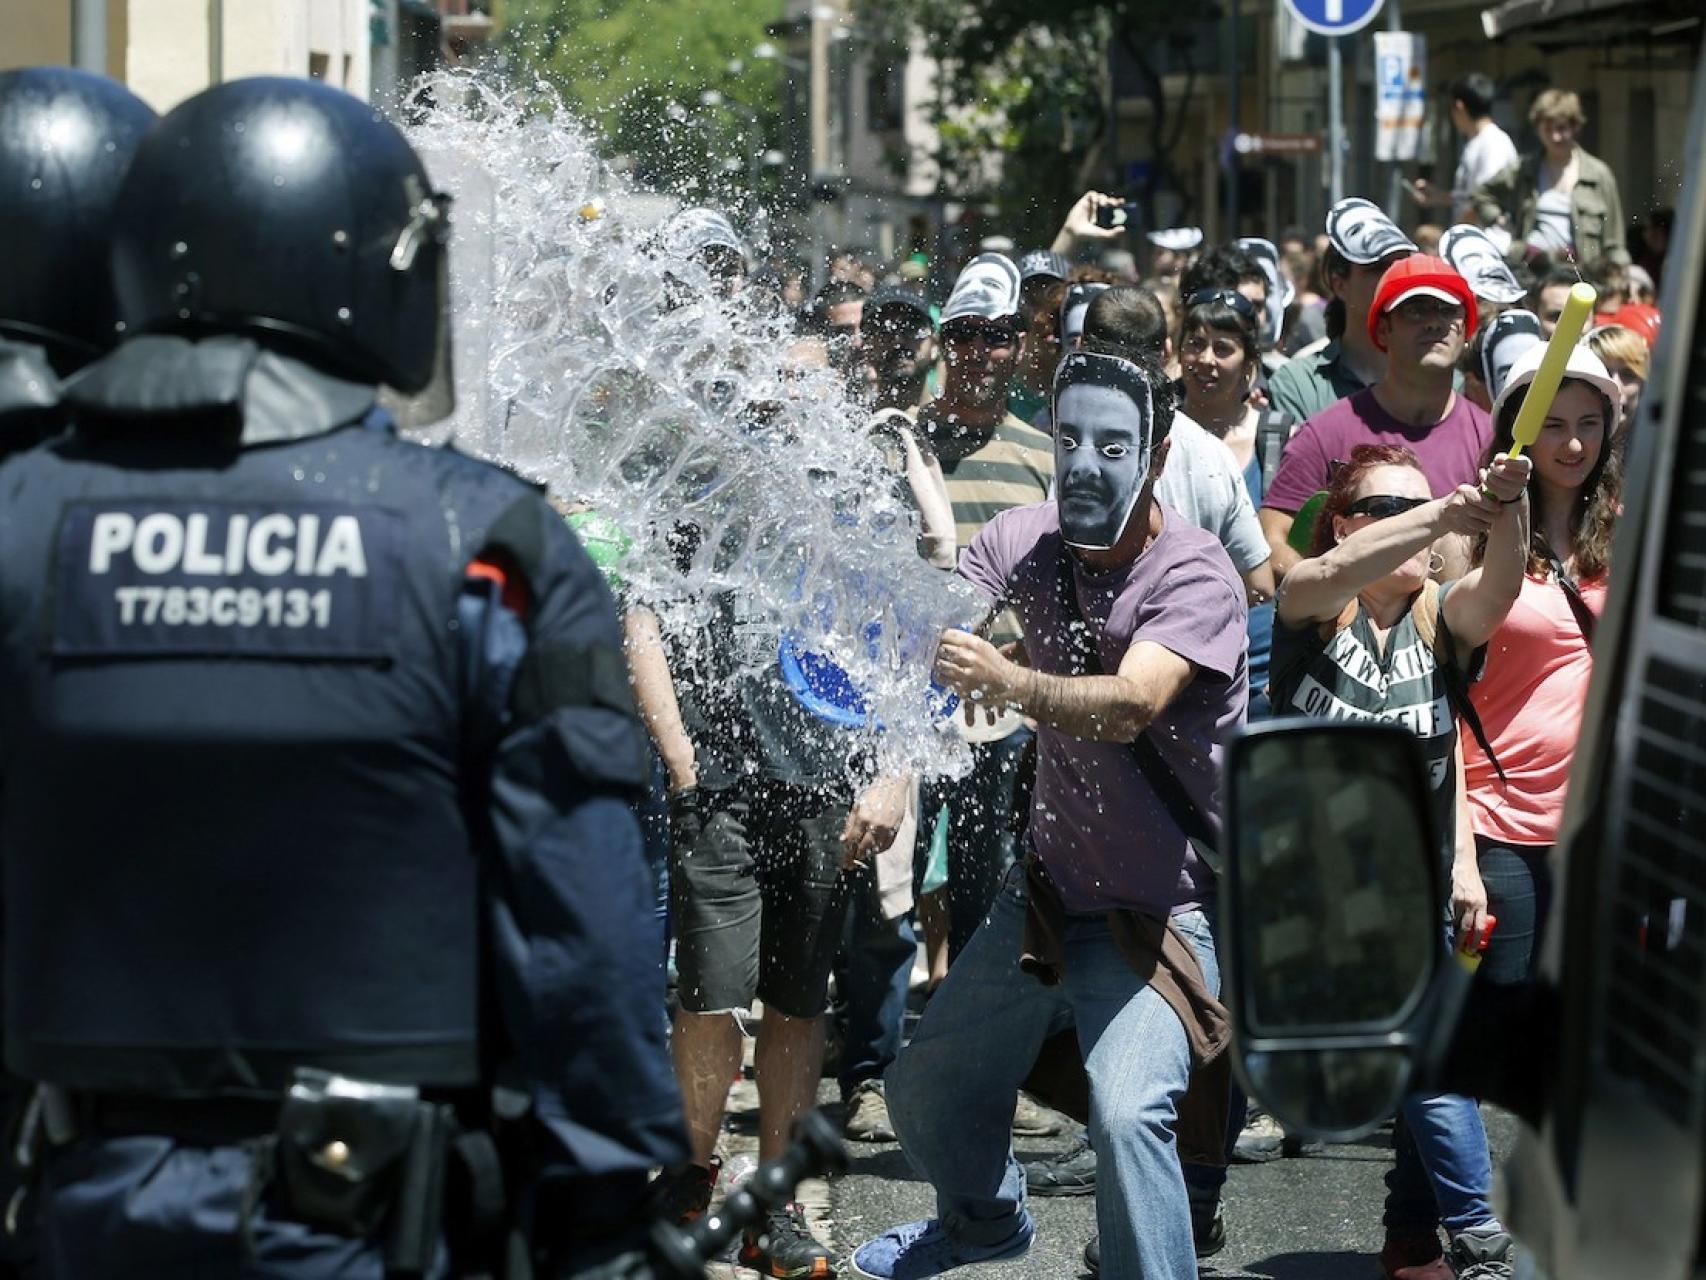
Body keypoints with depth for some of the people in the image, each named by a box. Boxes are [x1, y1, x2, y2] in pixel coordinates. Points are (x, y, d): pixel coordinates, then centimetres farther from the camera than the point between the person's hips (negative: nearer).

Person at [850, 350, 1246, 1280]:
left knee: (1127, 1110, -28)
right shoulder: (1023, 541, -3)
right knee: (927, 1091, 19)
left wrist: (1011, 685, -55)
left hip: (1160, 911, -6)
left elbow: (1129, 705, -36)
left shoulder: (1194, 574, -20)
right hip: (1047, 887, 6)